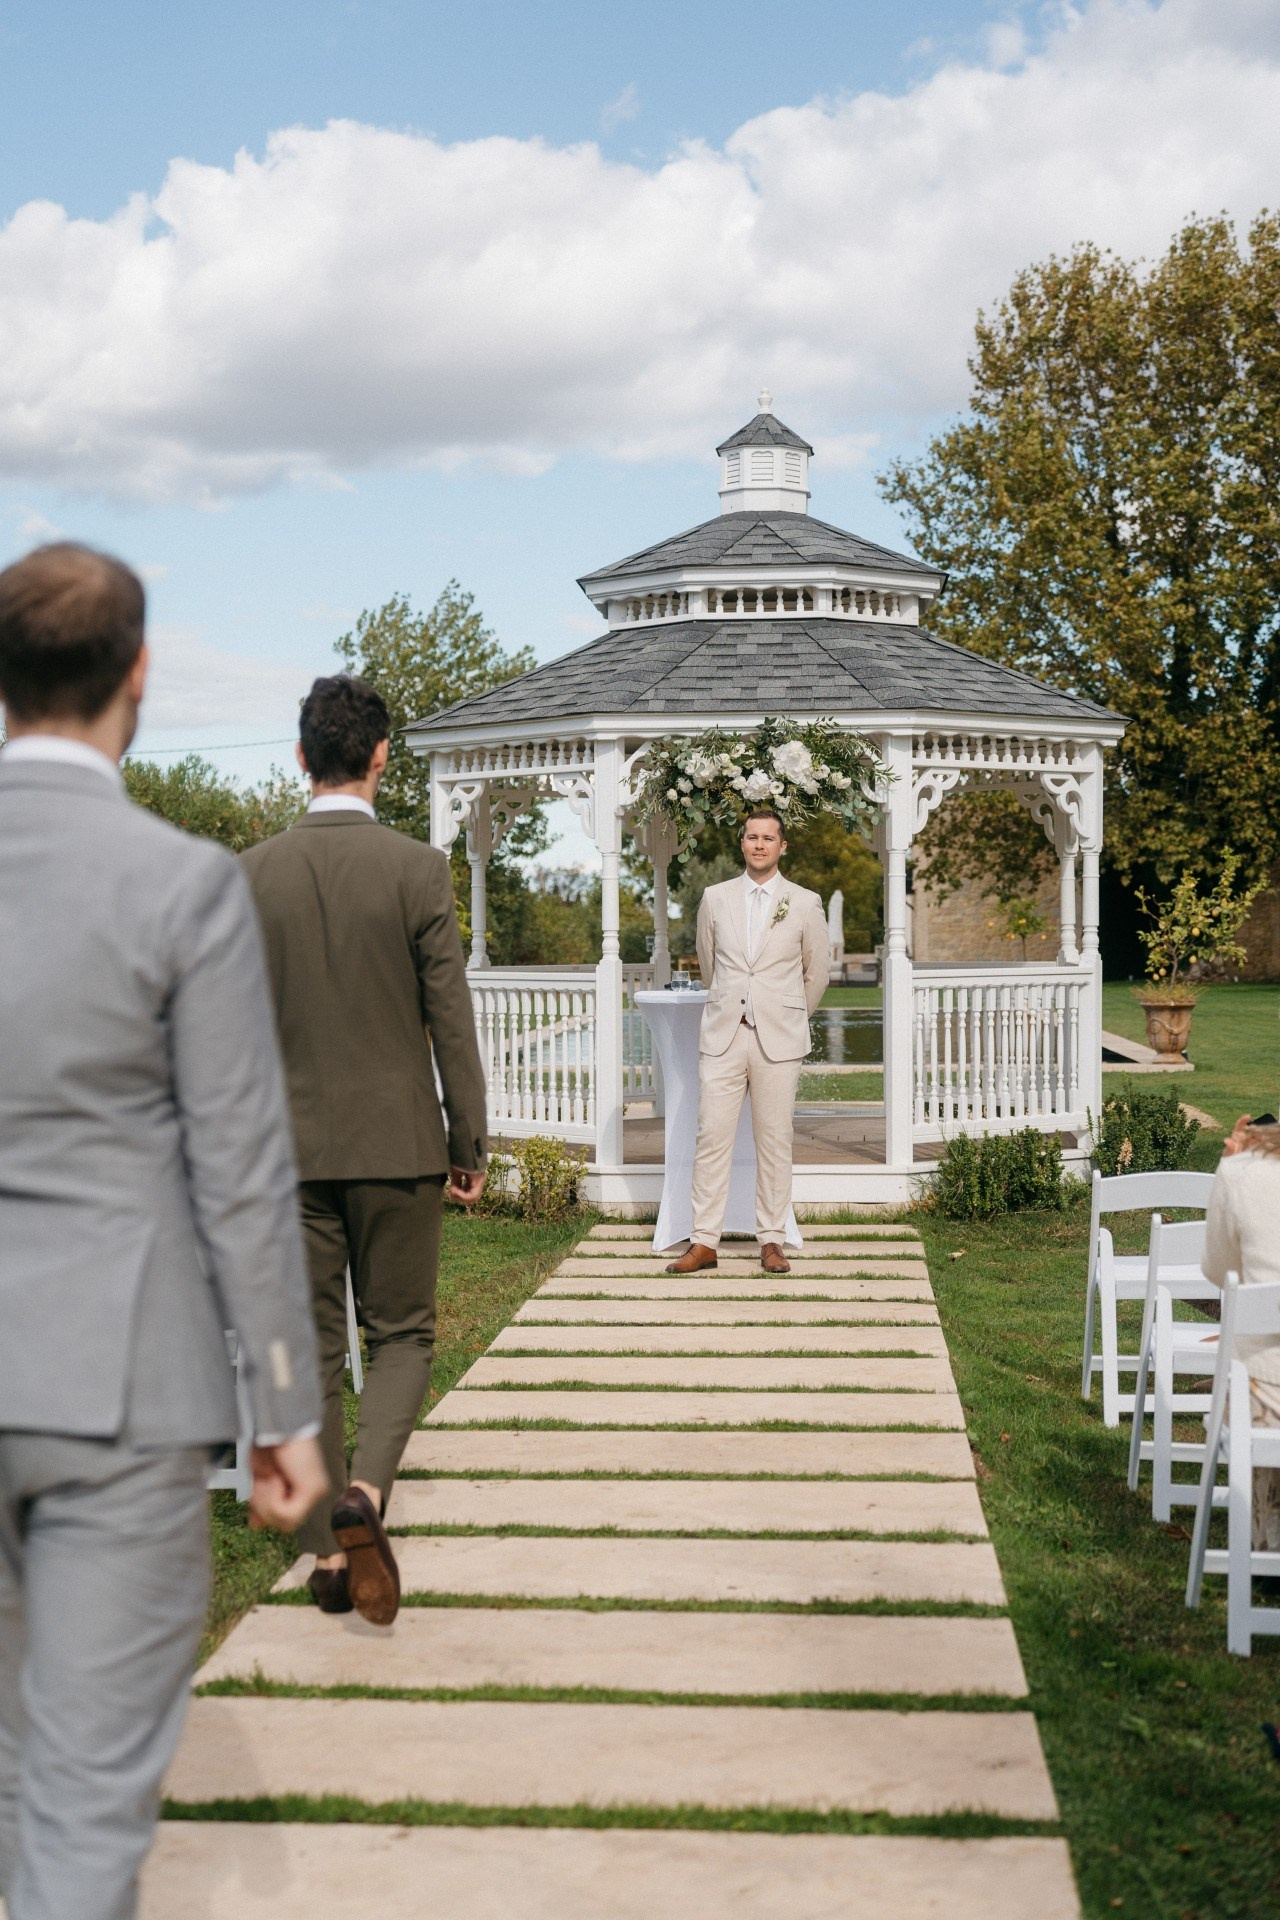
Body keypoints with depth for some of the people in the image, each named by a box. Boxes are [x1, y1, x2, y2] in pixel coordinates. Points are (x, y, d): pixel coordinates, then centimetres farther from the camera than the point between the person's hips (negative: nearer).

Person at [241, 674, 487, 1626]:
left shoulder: (252, 875, 0)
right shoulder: (417, 869, -8)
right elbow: (450, 1017, -7)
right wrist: (469, 1145, 2)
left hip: (289, 1146, 2)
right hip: (396, 1142, -2)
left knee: (310, 1345, 10)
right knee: (402, 1333, 10)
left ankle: (330, 1553, 15)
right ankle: (364, 1493, -14)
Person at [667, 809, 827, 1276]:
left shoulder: (805, 904, 3)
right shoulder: (715, 898, 8)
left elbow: (816, 974, 15)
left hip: (778, 1040, -1)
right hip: (723, 1034, 1)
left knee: (774, 1141, 1)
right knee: (712, 1137, -2)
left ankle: (772, 1241, 9)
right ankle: (704, 1242, 2)